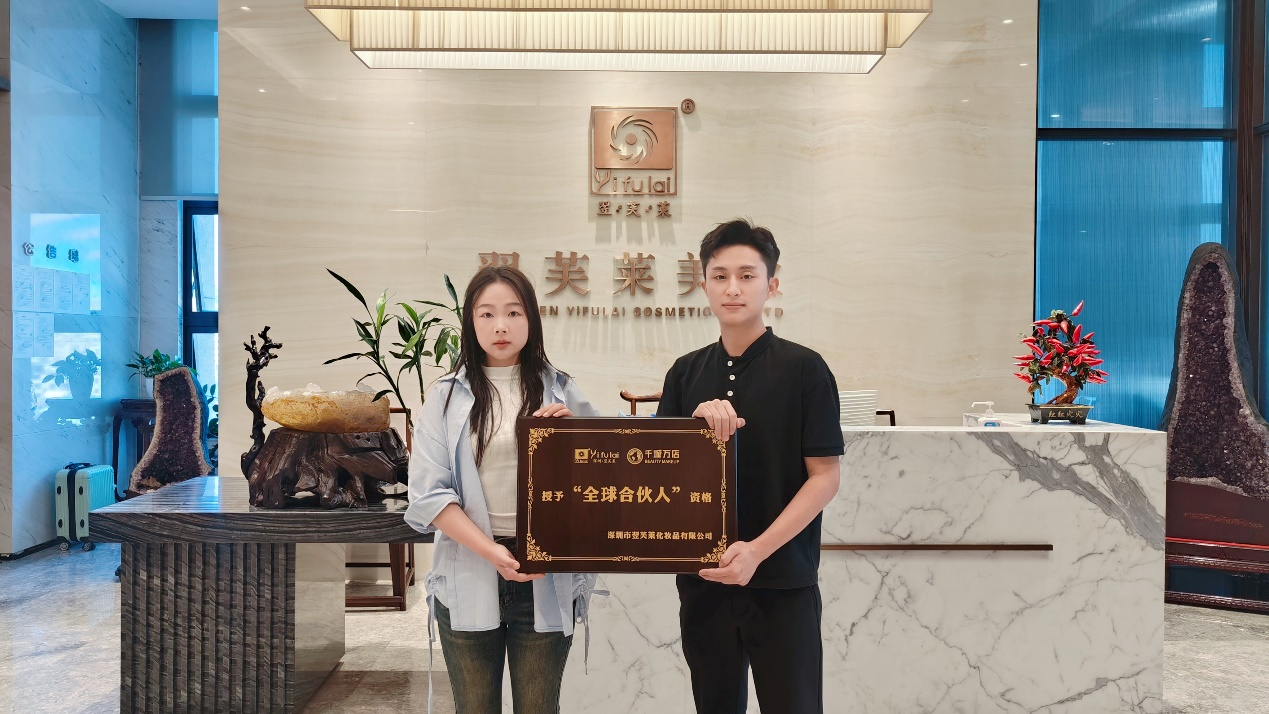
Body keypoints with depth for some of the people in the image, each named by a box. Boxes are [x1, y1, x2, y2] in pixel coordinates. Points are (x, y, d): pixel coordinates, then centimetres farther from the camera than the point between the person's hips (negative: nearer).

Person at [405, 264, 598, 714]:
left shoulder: (562, 393, 4)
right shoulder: (448, 395, 1)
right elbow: (428, 494, -6)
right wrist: (491, 552, -17)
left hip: (546, 579, 1)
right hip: (468, 579, 0)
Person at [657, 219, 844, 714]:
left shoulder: (804, 369, -7)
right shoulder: (686, 373, 6)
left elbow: (824, 477, -8)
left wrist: (757, 549, -18)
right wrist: (697, 423, -12)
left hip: (783, 580, -4)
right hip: (702, 578, 4)